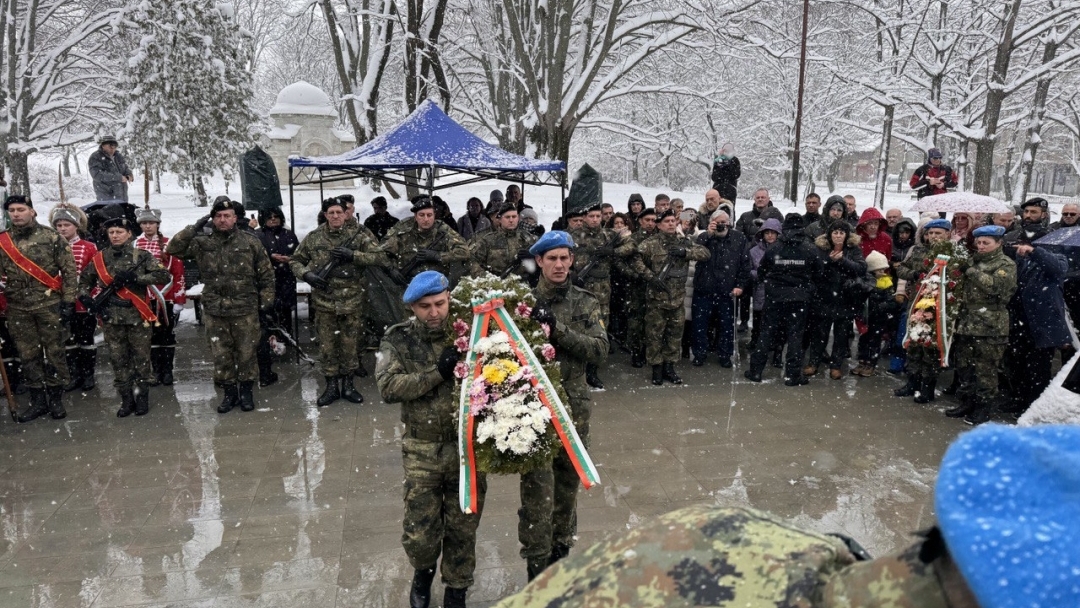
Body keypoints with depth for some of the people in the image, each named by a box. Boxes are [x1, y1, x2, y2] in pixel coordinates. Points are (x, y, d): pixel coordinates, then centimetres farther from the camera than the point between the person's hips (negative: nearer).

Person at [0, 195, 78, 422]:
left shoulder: (51, 237, -3)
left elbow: (69, 270, -3)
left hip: (49, 304, -3)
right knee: (28, 355, 9)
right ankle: (37, 400, 19)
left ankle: (56, 399, 15)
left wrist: (68, 301, -6)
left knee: (54, 352, 4)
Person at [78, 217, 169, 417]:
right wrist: (86, 298, 1)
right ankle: (126, 399, 17)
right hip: (111, 317, 3)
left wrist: (134, 277, -19)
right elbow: (85, 280, 20)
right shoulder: (99, 258, 7)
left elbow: (163, 275, -12)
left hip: (138, 316, -3)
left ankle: (142, 398, 16)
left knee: (141, 358, 5)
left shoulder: (142, 256, -2)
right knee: (118, 359, 7)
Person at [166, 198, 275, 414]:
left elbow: (266, 275, 3)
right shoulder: (202, 243, 3)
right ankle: (229, 392, 25)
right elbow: (172, 249, -4)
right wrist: (193, 229, -10)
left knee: (246, 354, 8)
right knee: (221, 356, 9)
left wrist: (266, 303, 1)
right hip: (214, 312, 2)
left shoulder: (250, 242, -1)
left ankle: (246, 390, 25)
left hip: (246, 311, -1)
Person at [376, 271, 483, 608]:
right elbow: (388, 387, -16)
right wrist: (437, 372, -22)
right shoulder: (398, 340, -4)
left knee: (463, 527, 14)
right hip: (422, 451, 0)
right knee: (419, 531, 8)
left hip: (469, 446, 0)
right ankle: (423, 571, 43)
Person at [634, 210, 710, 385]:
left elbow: (705, 253, 2)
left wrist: (686, 251, -14)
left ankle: (669, 366, 23)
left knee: (675, 333, 11)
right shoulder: (650, 243, -5)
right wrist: (651, 277, -20)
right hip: (656, 297, -4)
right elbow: (637, 261, -12)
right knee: (655, 333, 2)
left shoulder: (683, 241, 8)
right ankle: (657, 368, 14)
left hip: (677, 297, 4)